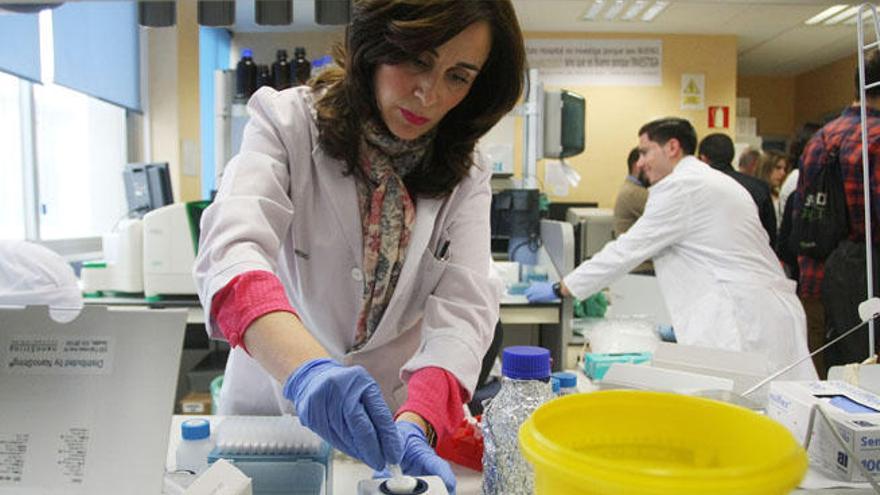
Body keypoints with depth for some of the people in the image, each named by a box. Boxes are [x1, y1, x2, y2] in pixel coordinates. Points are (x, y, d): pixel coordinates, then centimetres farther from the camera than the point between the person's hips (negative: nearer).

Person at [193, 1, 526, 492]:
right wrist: (307, 367, -41)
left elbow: (463, 308, -14)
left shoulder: (465, 179, -2)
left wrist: (414, 428, -31)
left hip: (397, 417, 1)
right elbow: (231, 248, -24)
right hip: (275, 398, -1)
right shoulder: (289, 123, -9)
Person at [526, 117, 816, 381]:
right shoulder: (716, 182, 22)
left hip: (744, 323, -10)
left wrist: (561, 289, 0)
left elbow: (629, 249, -8)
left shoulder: (680, 186, -8)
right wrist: (684, 322, 25)